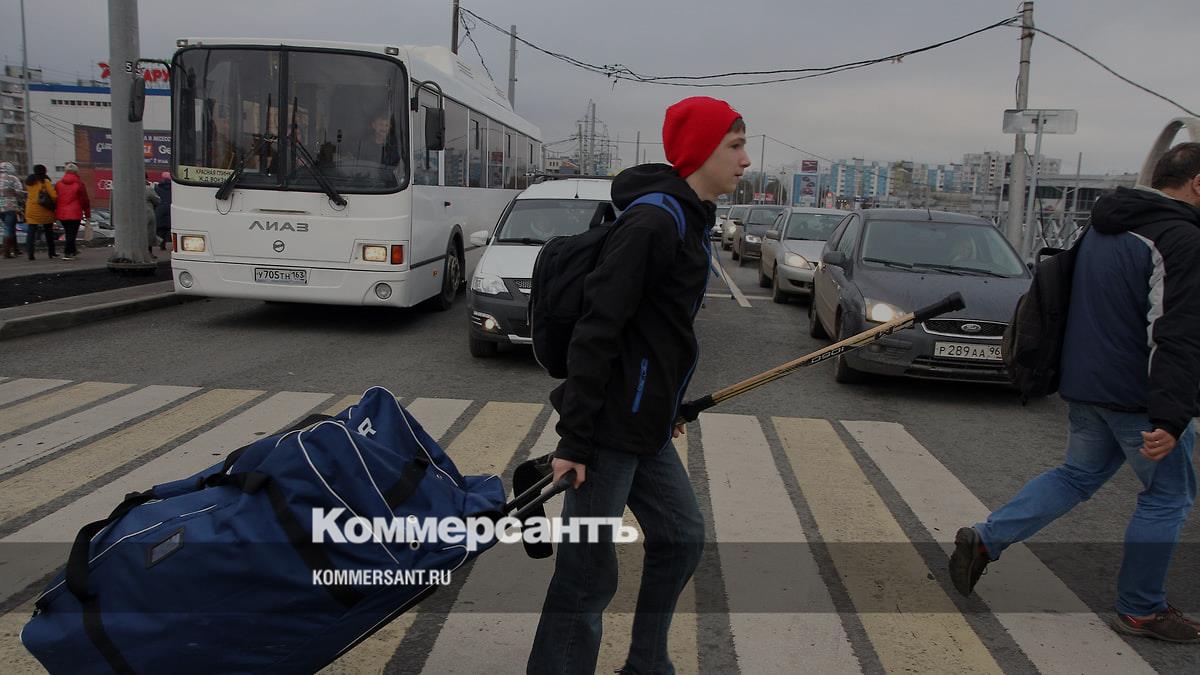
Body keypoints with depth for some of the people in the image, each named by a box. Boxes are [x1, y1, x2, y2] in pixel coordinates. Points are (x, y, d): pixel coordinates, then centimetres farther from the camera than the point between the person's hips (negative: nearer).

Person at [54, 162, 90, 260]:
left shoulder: (58, 184, 7)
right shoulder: (79, 184, -8)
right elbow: (85, 201, -6)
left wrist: (55, 211, 21)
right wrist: (88, 214, 1)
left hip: (61, 214, 5)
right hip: (75, 214, -5)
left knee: (68, 233, 20)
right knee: (72, 234, -2)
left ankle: (72, 251, 32)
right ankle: (67, 253, -10)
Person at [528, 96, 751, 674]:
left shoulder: (690, 220, 13)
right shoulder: (652, 222, -18)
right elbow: (597, 329, -21)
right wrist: (575, 437, -21)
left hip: (647, 428, 10)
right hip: (609, 430, -10)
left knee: (681, 538, 19)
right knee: (588, 572, -1)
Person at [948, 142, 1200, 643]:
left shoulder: (1104, 229, 12)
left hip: (1084, 384, 8)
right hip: (1138, 395, -8)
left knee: (1079, 475, 20)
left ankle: (985, 540, 11)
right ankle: (1140, 610, 18)